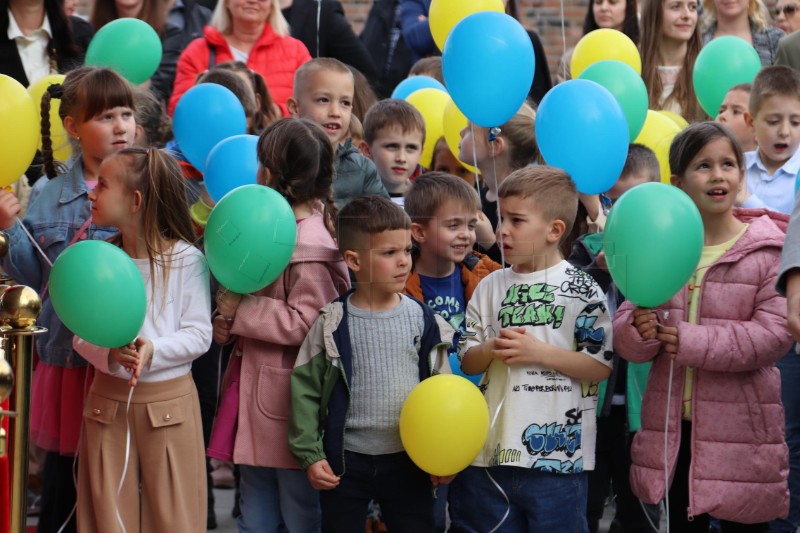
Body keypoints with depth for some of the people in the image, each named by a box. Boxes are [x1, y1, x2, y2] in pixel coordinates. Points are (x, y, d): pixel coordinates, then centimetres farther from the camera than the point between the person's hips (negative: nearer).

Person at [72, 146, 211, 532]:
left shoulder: (186, 260, -10)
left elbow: (198, 335, -8)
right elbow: (81, 334, 0)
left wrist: (153, 351, -25)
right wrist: (110, 355, -20)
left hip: (168, 400, -3)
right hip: (108, 399, 3)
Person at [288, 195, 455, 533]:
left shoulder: (423, 320, -1)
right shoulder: (333, 324, -7)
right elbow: (305, 388, -3)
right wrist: (309, 454, -6)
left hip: (409, 461, 1)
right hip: (344, 461, -1)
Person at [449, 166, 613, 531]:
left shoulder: (581, 290, -4)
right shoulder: (490, 287, 9)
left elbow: (601, 366, -8)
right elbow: (467, 362, 11)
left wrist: (539, 352, -16)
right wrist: (491, 350, -11)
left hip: (558, 456, -4)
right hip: (491, 451, 4)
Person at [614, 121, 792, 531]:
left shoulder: (769, 249, -6)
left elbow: (774, 335, -16)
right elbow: (623, 334, 6)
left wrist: (690, 341, -20)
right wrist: (639, 331, -18)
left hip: (740, 433, -4)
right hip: (670, 429, 4)